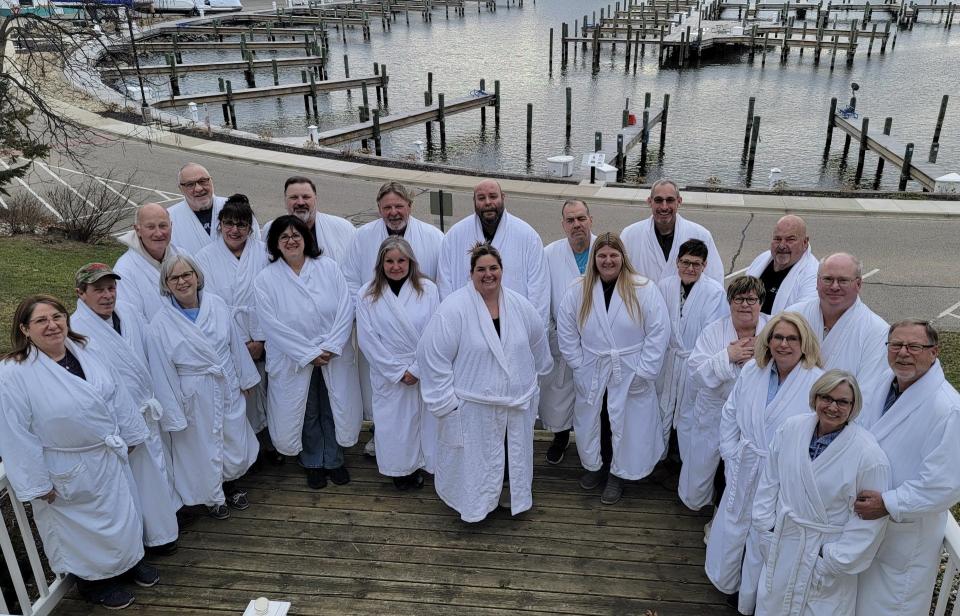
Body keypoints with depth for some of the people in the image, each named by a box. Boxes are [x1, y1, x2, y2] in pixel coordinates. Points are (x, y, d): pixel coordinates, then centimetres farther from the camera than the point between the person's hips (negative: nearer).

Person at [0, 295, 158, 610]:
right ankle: (93, 581, 38)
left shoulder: (83, 351, -4)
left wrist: (129, 434, 12)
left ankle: (129, 560, 47)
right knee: (81, 525, 14)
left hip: (110, 457, 6)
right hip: (69, 472, -5)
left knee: (121, 511, 21)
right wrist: (37, 484, -16)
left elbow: (115, 395, 6)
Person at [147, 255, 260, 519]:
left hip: (228, 388, 3)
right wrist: (174, 411, -7)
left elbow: (236, 343, 4)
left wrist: (245, 378, 10)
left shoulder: (217, 305, -6)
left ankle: (231, 482, 47)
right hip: (195, 396, -3)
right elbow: (163, 371, -10)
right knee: (203, 448, 13)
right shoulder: (161, 324, -15)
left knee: (235, 438, 18)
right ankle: (213, 496, 40)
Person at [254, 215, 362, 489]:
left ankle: (334, 461, 34)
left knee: (335, 411, 12)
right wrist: (309, 354, -17)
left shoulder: (329, 267, -4)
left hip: (335, 357, 1)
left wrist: (329, 347, -17)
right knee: (307, 415, 12)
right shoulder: (265, 279, -8)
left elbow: (345, 310, -8)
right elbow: (273, 326, -13)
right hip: (294, 362, -1)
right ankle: (313, 463, 35)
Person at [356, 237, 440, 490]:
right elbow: (368, 339, -5)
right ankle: (401, 469, 28)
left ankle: (425, 464, 25)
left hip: (426, 371, 0)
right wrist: (398, 371, -9)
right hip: (389, 375, 0)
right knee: (394, 424, 8)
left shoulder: (428, 289, -4)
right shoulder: (367, 295, -3)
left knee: (426, 420, 5)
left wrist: (417, 369, -12)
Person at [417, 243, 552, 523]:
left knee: (512, 454, 20)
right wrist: (445, 400, -15)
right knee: (475, 460, 8)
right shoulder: (454, 308, -17)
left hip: (516, 403, 5)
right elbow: (433, 355, -16)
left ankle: (510, 494, 45)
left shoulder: (519, 305, 0)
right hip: (472, 408, -5)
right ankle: (473, 503, 32)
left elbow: (538, 341, 17)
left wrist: (534, 374, 24)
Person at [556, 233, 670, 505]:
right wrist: (579, 365, -2)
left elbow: (659, 332, -9)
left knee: (626, 424, 8)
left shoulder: (644, 289, -9)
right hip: (592, 377, 2)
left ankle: (617, 475, 30)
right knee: (593, 422, 15)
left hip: (630, 377, -2)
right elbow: (566, 332, 3)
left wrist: (643, 371, -11)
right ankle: (596, 465, 41)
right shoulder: (578, 291, -2)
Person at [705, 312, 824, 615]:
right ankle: (729, 585, 45)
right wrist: (730, 453, 6)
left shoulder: (818, 383, -17)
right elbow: (730, 413, 9)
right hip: (743, 473, 4)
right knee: (731, 531, 18)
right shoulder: (752, 370, -2)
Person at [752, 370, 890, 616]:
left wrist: (833, 562, -11)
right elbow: (769, 480, 4)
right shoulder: (791, 428, -7)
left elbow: (869, 520, -13)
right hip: (781, 546, 4)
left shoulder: (869, 455, -19)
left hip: (823, 554, -4)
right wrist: (766, 528, 3)